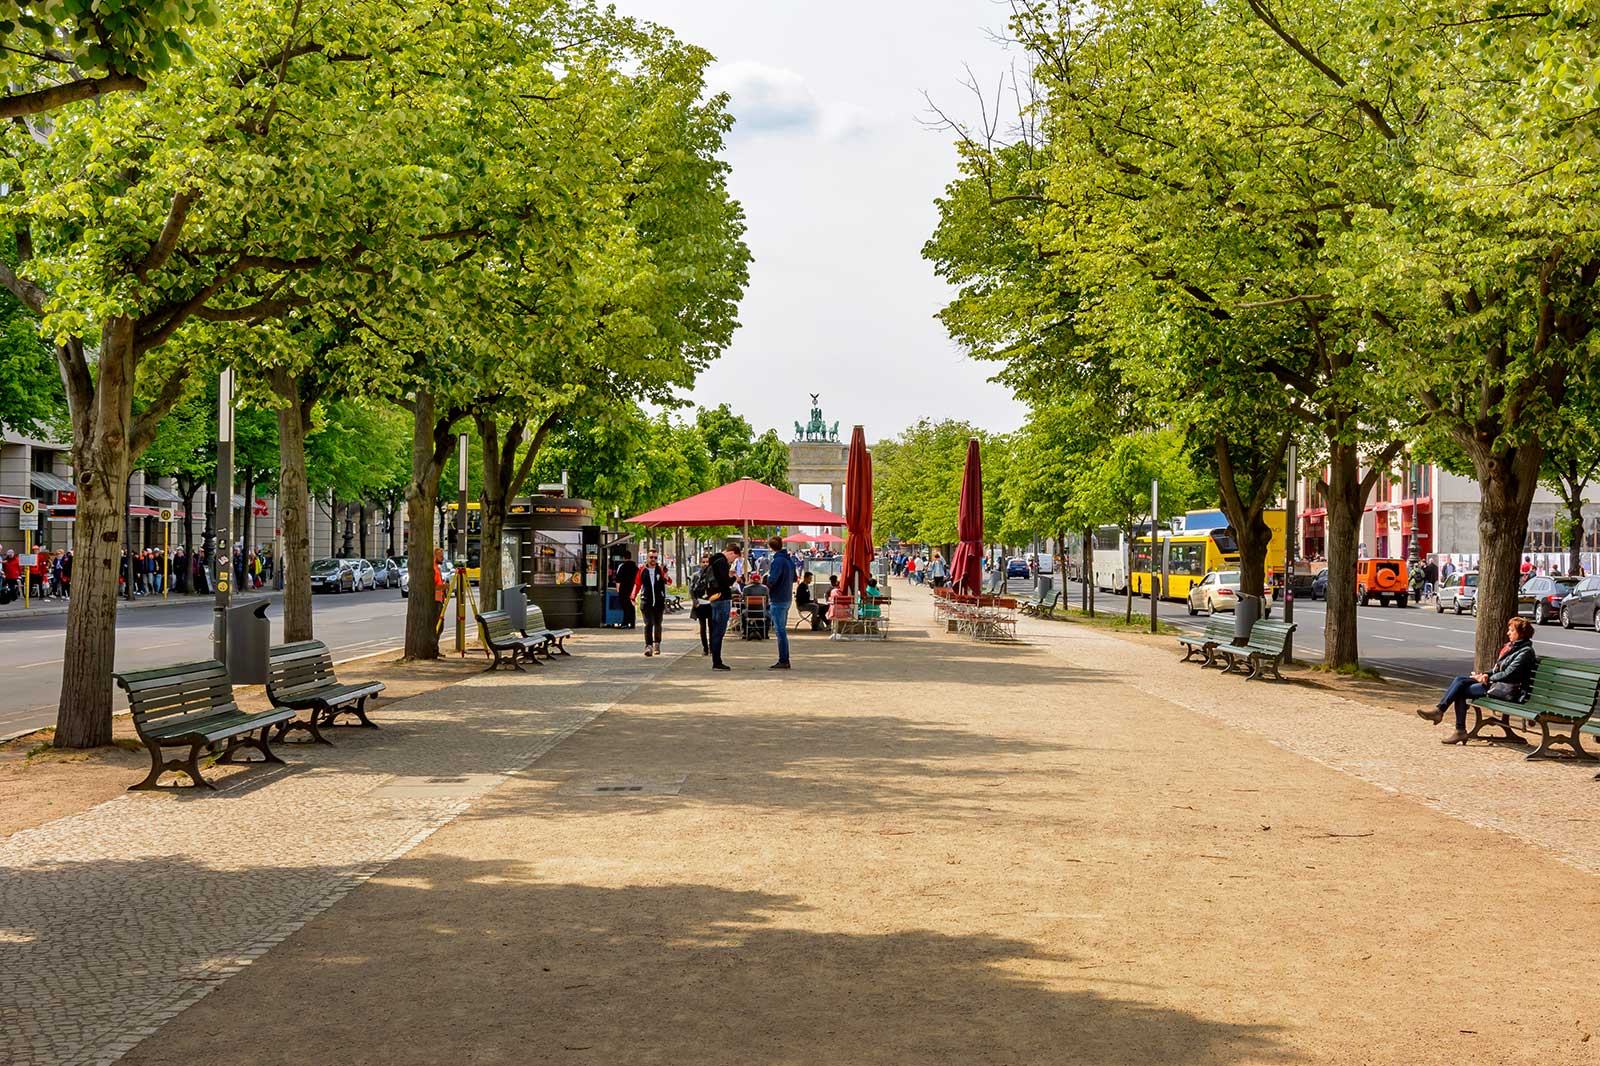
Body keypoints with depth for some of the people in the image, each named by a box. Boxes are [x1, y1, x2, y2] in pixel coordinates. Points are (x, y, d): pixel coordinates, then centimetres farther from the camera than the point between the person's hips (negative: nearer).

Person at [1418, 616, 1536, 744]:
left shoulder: (1525, 652, -10)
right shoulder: (1511, 647, 20)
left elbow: (1509, 674, -17)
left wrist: (1487, 678, -10)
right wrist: (1486, 674, 3)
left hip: (1507, 690, -9)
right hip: (1498, 682, 9)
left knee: (1462, 692, -17)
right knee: (1460, 680, -8)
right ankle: (1439, 711, -16)